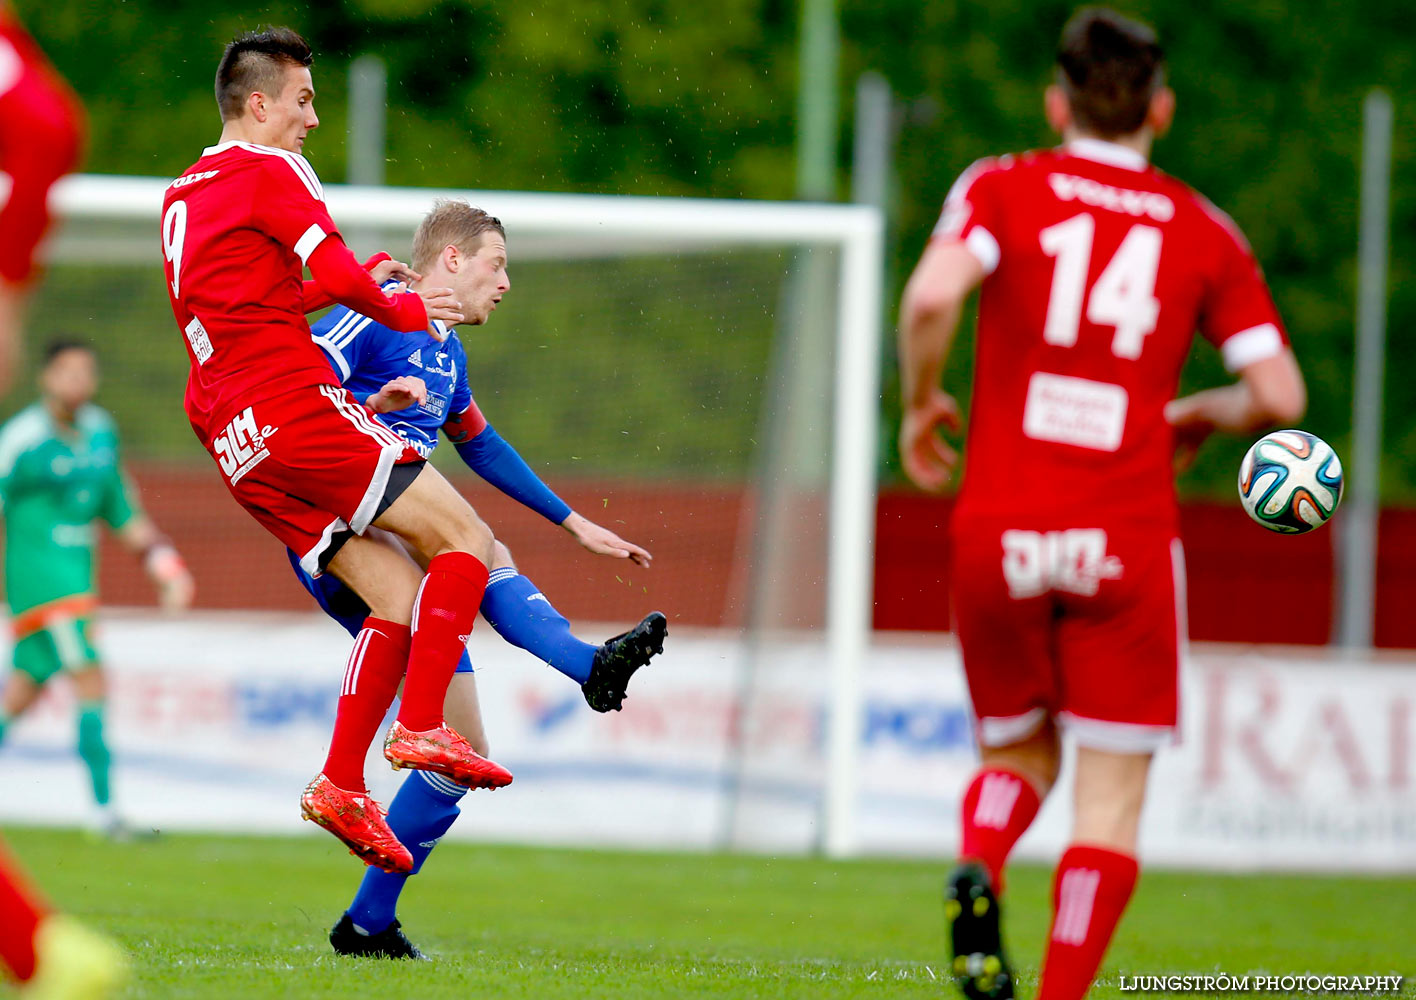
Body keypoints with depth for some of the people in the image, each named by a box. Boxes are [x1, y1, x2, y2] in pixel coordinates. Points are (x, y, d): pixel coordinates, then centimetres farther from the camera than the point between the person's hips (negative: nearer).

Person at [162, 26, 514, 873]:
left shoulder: (182, 197, 24)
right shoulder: (269, 170, -3)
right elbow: (339, 277, -14)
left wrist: (366, 281, 31)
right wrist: (402, 310, 5)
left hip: (235, 440, 9)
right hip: (294, 404, -9)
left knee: (397, 594, 7)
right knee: (467, 541, -6)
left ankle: (342, 783, -3)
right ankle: (421, 727, -14)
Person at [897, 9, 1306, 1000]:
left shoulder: (1002, 189, 4)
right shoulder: (1205, 231, 7)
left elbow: (933, 295, -15)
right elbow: (1281, 395, 1)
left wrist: (922, 402, 3)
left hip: (997, 532, 1)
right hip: (1126, 543, -1)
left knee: (1019, 752, 20)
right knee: (1111, 797, 3)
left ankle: (978, 868, -11)